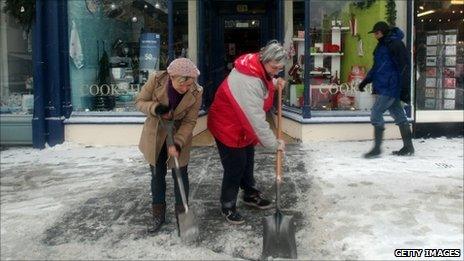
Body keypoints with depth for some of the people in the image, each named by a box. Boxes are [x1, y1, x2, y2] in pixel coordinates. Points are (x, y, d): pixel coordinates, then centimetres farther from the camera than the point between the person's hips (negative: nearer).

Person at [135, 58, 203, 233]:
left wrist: (177, 144, -29)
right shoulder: (156, 80, -23)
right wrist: (156, 108, -31)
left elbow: (189, 122, -17)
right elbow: (140, 102, -11)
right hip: (155, 136, 1)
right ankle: (158, 215, 26)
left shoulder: (196, 92, -22)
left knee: (180, 175, 7)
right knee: (157, 175, 11)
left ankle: (181, 214, 24)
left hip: (179, 137, -1)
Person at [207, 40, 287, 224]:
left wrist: (274, 84, -4)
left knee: (248, 161, 21)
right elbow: (256, 118, -35)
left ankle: (250, 194, 41)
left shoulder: (260, 68, -7)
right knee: (235, 166, -1)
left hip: (244, 126, 9)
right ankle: (227, 207, 17)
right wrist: (274, 143, -28)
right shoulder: (247, 80, -36)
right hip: (227, 126, -9)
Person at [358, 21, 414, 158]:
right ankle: (408, 146, 20)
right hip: (384, 87, 10)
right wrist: (366, 81, 20)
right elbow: (376, 66, 25)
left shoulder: (395, 44, -13)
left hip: (390, 87, -10)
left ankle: (377, 148, -6)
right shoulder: (382, 45, 16)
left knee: (376, 113, -11)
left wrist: (405, 89, -19)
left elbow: (404, 67, -16)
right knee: (398, 115, 12)